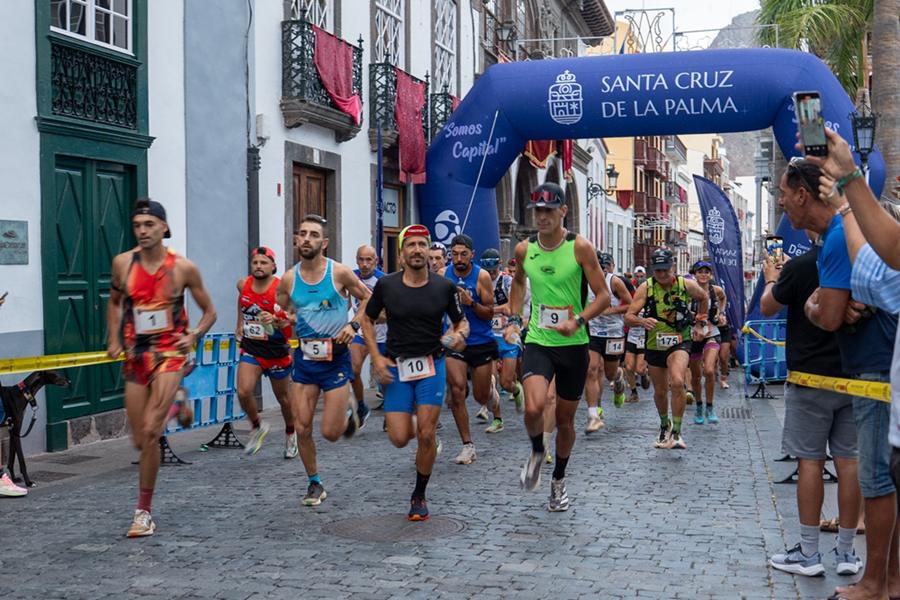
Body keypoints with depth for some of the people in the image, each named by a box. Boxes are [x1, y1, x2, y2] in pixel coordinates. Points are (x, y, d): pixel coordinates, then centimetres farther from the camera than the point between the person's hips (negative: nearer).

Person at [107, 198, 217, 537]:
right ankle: (176, 403, 42)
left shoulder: (183, 268, -6)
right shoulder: (123, 263, 1)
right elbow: (114, 302, 20)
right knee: (139, 441, 8)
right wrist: (113, 338, 6)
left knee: (150, 432, -18)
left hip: (169, 352, -4)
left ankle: (143, 513, -6)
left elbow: (209, 312, 5)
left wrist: (193, 336, -13)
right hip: (136, 355, 4)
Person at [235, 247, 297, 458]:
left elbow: (296, 318, -16)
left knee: (283, 397, 13)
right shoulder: (243, 285, -3)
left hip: (277, 351, -3)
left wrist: (277, 321, -34)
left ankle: (291, 433, 40)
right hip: (250, 349, 3)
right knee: (243, 392, -17)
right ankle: (257, 427, 10)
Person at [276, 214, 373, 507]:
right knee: (302, 429, 2)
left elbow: (367, 298, 3)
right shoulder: (288, 279, -1)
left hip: (335, 357, -3)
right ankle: (315, 483, 22)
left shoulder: (339, 273, -10)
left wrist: (354, 325, -11)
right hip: (304, 357, 3)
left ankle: (348, 410, 32)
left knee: (330, 433, -3)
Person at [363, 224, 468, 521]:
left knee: (425, 435, -8)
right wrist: (376, 357, -2)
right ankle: (413, 424, 35)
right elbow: (367, 319, 9)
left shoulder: (444, 287, -3)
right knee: (399, 439, -5)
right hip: (396, 366, 1)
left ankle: (419, 497, 14)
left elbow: (461, 321, 10)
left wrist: (460, 335, -14)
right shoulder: (386, 285, -3)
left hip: (431, 365, 0)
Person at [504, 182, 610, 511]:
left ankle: (558, 481, 35)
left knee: (565, 418, 12)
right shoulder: (524, 249, 0)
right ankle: (537, 453, 10)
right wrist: (513, 319, 10)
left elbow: (603, 295, -7)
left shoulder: (580, 248, -9)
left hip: (574, 345, -1)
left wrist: (578, 321, -22)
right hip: (538, 341, 1)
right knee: (533, 407, -23)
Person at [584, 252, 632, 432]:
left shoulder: (615, 281, -10)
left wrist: (611, 310, -18)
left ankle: (620, 377, 52)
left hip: (613, 333, -2)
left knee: (610, 374, 12)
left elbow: (632, 305, -7)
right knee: (591, 371, -13)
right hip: (591, 332, 2)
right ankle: (594, 416, -13)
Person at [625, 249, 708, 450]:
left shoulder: (687, 285, -10)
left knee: (677, 382, -26)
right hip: (655, 344, 2)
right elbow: (628, 316, -18)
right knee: (660, 391, 14)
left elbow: (704, 298, 14)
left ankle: (676, 433, -18)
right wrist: (642, 321, -38)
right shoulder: (646, 288, -13)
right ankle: (665, 425, 43)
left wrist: (700, 323, 11)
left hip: (680, 342, -2)